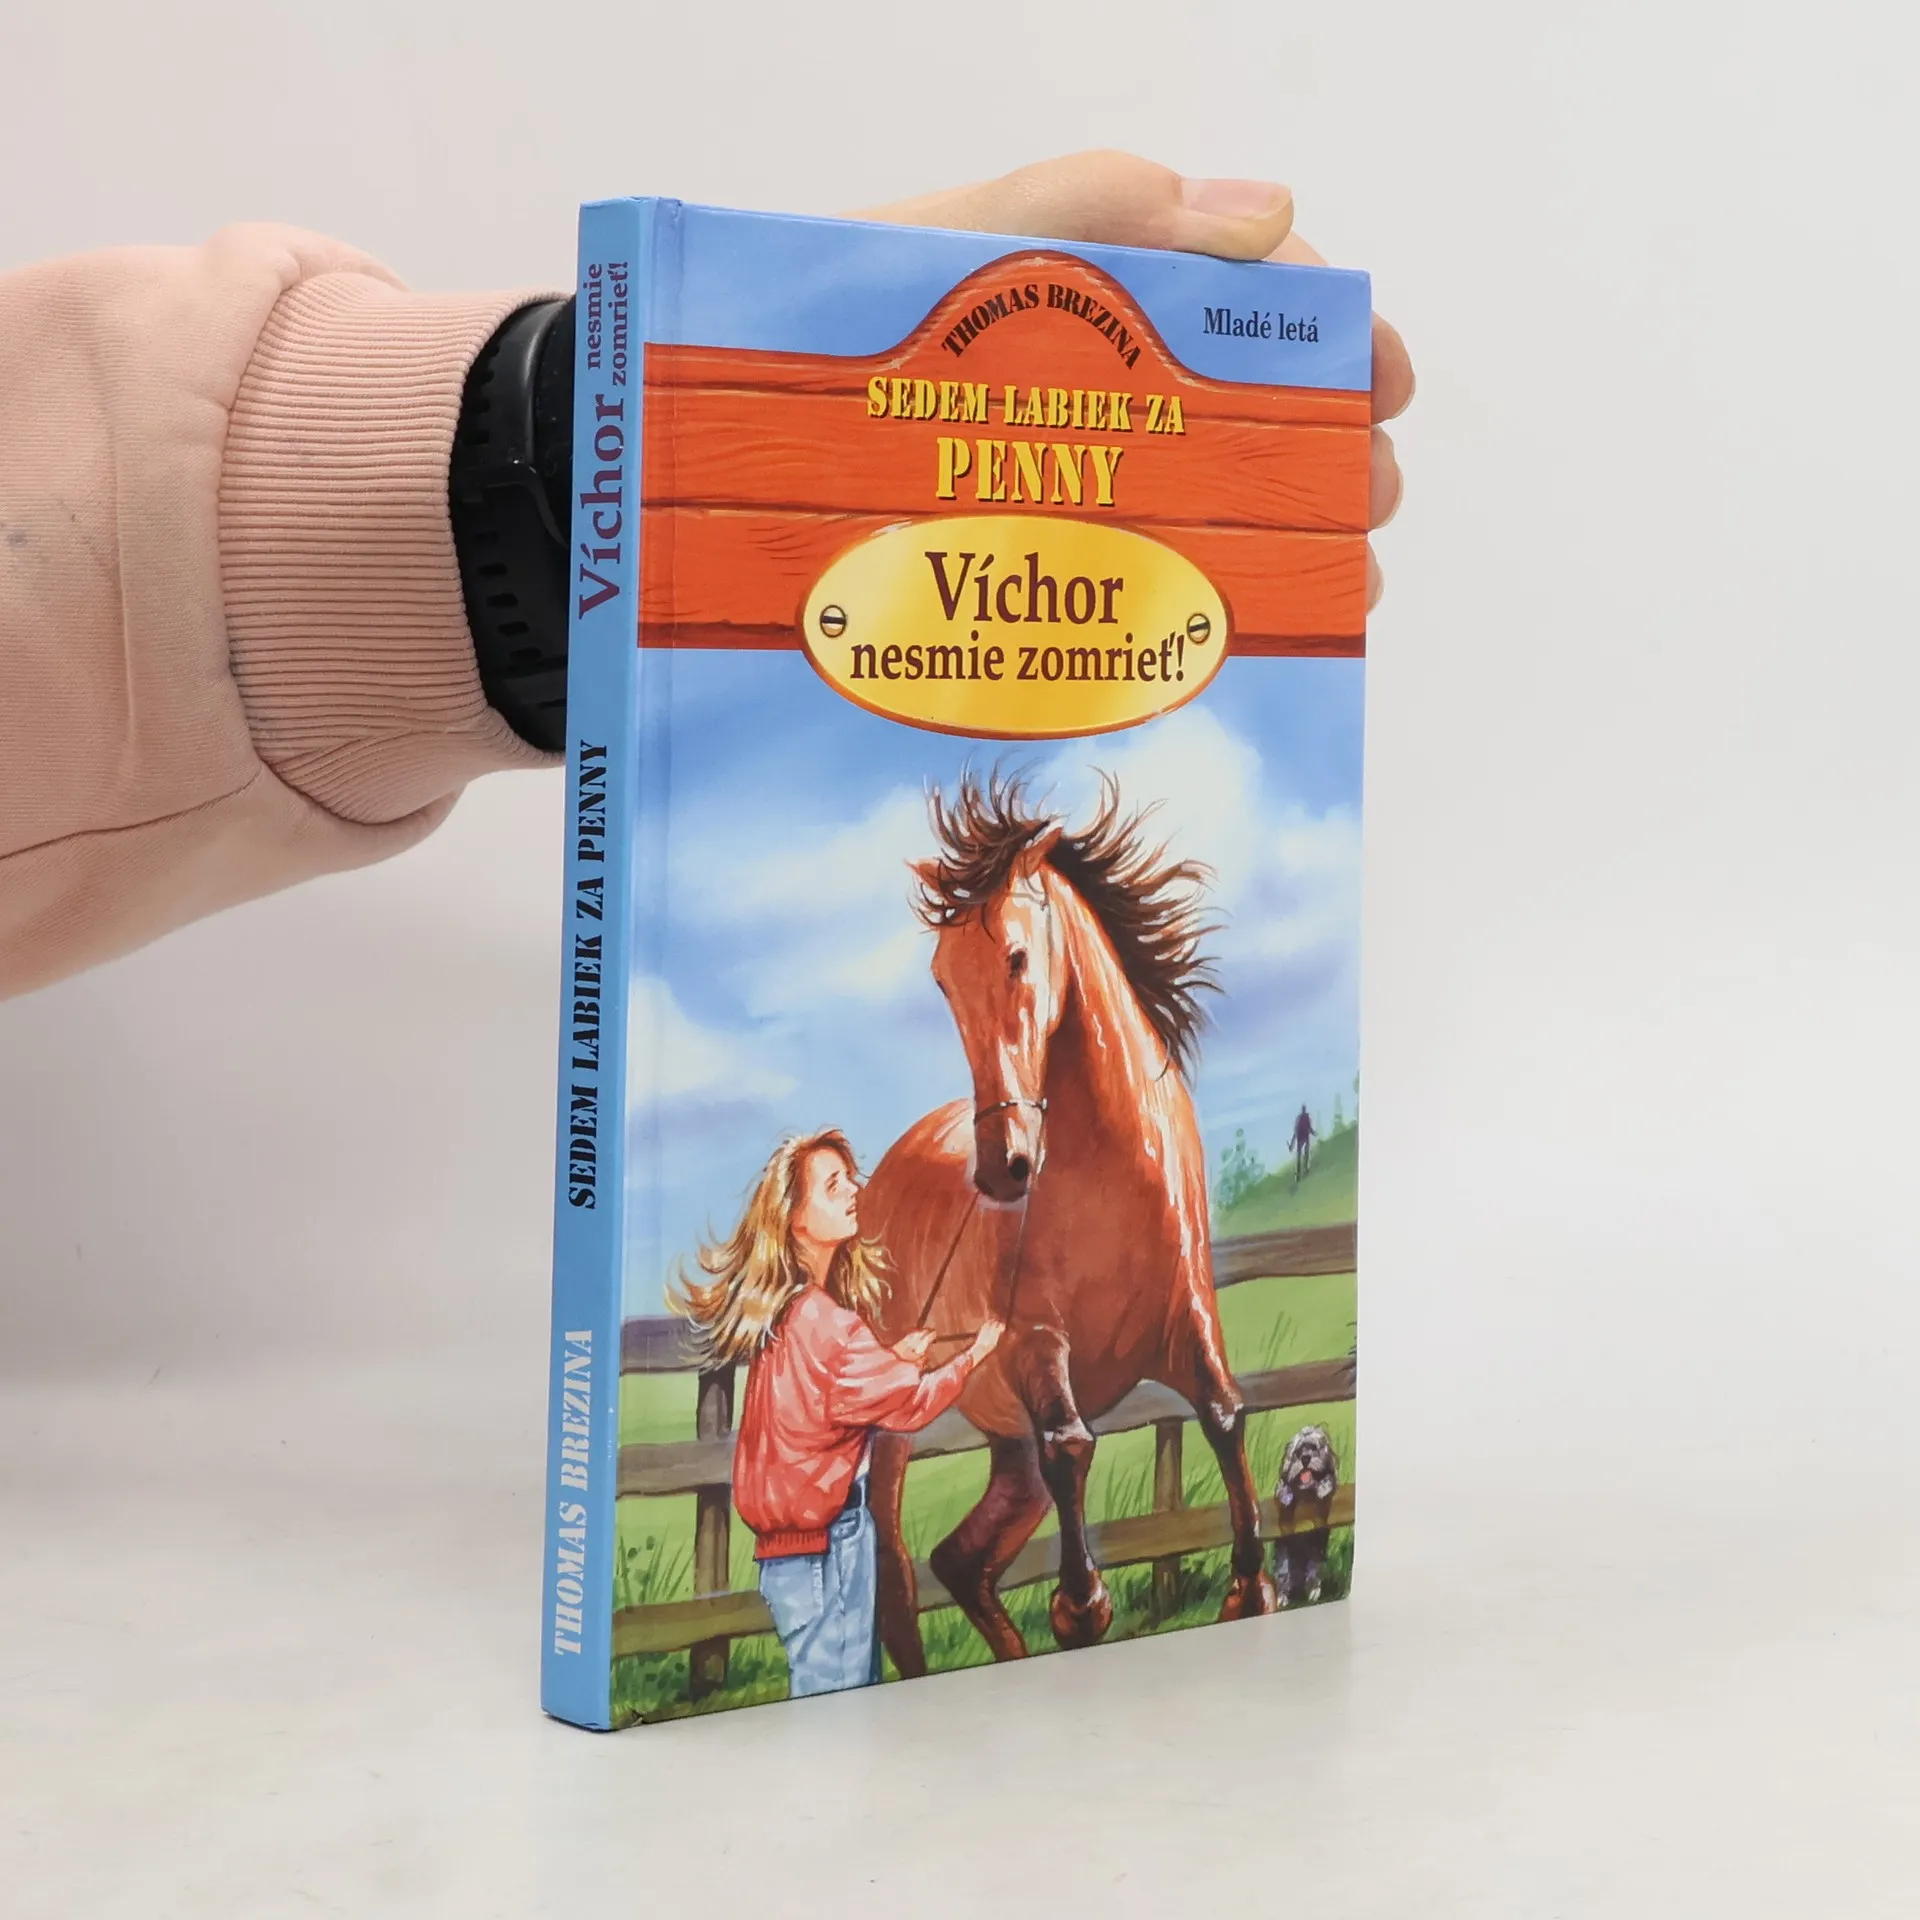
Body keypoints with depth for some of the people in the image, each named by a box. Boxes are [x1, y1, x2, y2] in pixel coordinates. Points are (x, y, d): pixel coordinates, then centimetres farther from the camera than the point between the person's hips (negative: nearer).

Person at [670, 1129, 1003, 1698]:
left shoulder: (782, 1308, 8)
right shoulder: (820, 1320, -20)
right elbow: (911, 1403, -14)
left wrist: (892, 1358, 9)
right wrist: (975, 1352, -1)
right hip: (826, 1541, -9)